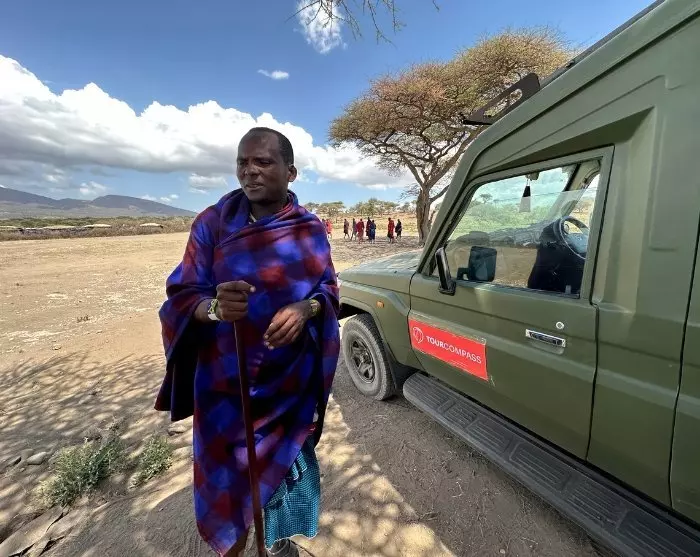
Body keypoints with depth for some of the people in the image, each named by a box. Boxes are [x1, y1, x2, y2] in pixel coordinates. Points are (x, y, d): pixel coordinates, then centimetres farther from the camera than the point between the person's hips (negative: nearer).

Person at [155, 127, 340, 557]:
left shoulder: (311, 229, -2)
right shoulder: (212, 223, -6)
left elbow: (329, 289, 2)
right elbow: (182, 298, -6)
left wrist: (305, 309, -20)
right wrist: (214, 307, -29)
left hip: (292, 376, 2)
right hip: (228, 379, -1)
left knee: (287, 459, 18)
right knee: (228, 465, 14)